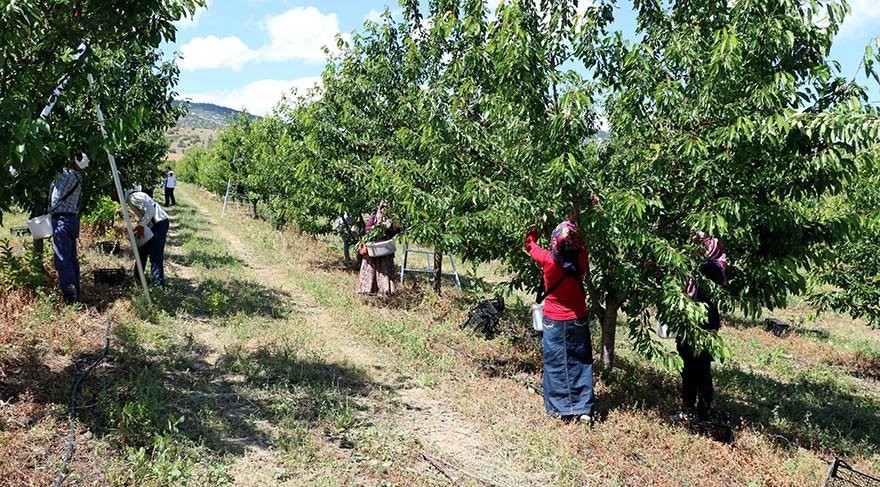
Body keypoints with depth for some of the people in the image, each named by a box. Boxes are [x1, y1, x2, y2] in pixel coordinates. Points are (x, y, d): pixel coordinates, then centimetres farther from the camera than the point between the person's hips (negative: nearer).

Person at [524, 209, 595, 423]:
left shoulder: (548, 260, -18)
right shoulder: (580, 261, -13)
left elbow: (529, 244, 1)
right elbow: (582, 247, 11)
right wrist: (574, 225, 16)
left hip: (554, 321, -1)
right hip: (577, 320, 2)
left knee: (555, 364, 9)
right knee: (579, 363, 10)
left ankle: (559, 408, 15)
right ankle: (583, 409, 9)